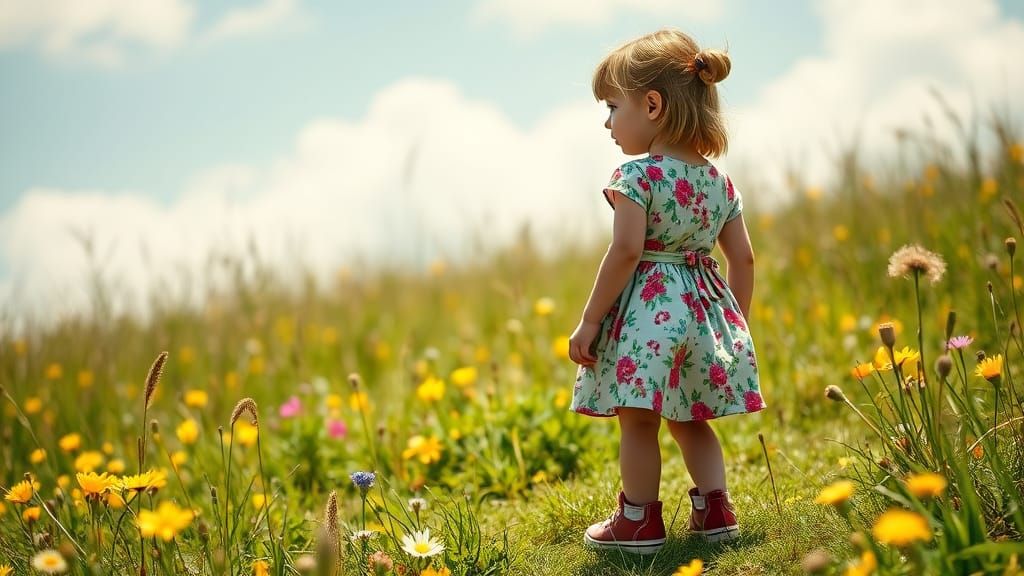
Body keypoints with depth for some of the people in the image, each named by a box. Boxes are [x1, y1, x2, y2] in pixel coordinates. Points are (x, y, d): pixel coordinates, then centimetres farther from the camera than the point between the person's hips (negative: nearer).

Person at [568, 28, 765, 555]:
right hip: (704, 311, 7)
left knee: (638, 423, 4)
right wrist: (738, 323, 19)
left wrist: (590, 321, -14)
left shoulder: (636, 177, -12)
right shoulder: (719, 180, 8)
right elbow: (743, 258, 9)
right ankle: (715, 510, 18)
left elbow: (625, 251, -19)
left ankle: (640, 522, 10)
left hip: (646, 311, -7)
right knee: (690, 422, 20)